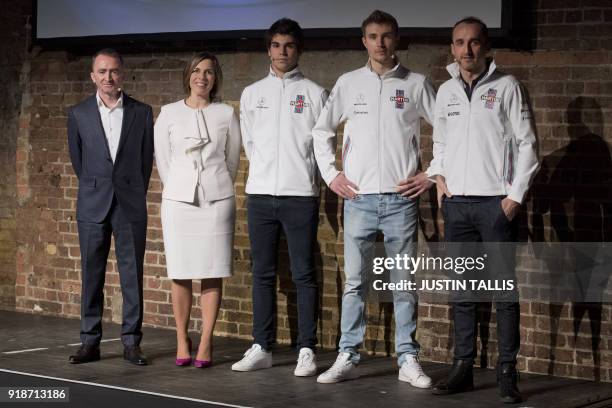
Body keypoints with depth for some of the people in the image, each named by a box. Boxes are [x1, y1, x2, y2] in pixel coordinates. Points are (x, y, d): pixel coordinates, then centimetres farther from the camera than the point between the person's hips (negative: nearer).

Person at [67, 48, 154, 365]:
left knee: (132, 274, 0)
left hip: (131, 205, 0)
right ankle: (90, 342, 9)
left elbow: (146, 159, 10)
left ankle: (131, 342, 5)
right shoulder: (79, 114, 5)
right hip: (93, 206, 1)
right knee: (91, 275, 3)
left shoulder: (141, 112, 4)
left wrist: (135, 194, 11)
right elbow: (77, 160, 13)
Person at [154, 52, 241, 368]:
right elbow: (162, 159, 10)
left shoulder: (226, 114, 6)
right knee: (180, 274, 0)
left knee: (212, 274, -1)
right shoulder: (169, 113, 6)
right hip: (178, 200, 0)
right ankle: (182, 340, 11)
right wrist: (178, 189, 11)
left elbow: (233, 158, 13)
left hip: (216, 200, 0)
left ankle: (206, 343, 3)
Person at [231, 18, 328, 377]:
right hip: (260, 192, 3)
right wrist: (267, 172, 12)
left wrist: (301, 173, 4)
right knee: (263, 273, 6)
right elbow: (249, 142, 16)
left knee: (304, 275, -2)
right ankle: (262, 348, 11)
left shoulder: (314, 93, 3)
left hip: (301, 194, -3)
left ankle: (307, 350, 1)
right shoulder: (252, 93, 11)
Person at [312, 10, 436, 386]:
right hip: (359, 198, 1)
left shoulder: (416, 84, 2)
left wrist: (433, 174, -1)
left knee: (404, 282, 4)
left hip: (401, 198, -1)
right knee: (355, 281, 4)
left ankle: (408, 359, 10)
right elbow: (322, 131, 14)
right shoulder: (348, 83, 6)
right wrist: (331, 174, 5)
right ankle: (348, 358, 10)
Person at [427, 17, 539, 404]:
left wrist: (516, 195, -9)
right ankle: (463, 367, 11)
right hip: (456, 203, 5)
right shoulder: (446, 91, 12)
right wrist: (439, 176, 7)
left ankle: (507, 372, -1)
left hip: (496, 202, -4)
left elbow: (527, 143, -3)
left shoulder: (507, 86, -1)